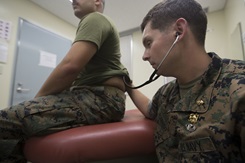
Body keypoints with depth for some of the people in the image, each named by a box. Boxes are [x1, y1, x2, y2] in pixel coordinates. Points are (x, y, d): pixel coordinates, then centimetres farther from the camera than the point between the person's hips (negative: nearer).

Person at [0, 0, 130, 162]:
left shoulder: (95, 18, -2)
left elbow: (70, 66, -18)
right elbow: (76, 72, 26)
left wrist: (37, 98, -3)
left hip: (101, 98, -10)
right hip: (93, 96, 10)